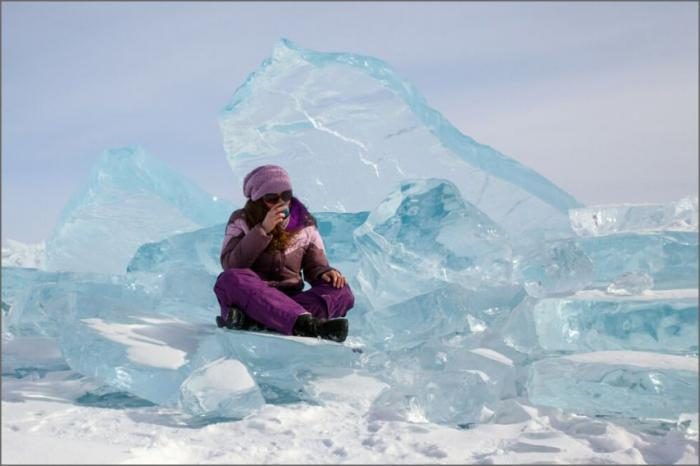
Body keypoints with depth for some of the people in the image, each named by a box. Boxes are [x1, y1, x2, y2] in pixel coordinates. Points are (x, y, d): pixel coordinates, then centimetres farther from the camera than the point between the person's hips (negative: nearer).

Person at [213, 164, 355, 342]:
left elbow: (314, 266, 12)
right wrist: (263, 230, -17)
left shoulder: (304, 224, 10)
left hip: (289, 301, 2)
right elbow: (231, 265, -10)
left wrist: (326, 273, -13)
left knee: (342, 291, -22)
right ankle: (306, 324, -53)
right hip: (251, 297, -2)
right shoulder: (241, 221, 3)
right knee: (231, 279, -35)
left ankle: (253, 319, -41)